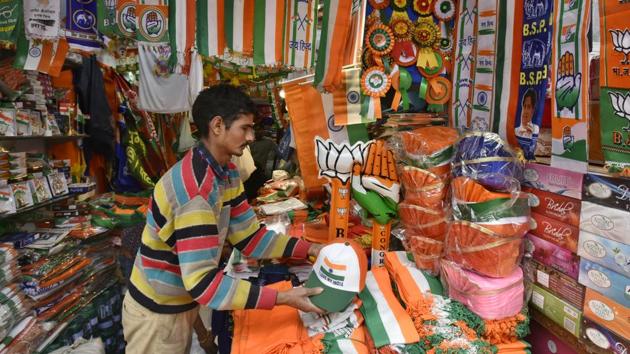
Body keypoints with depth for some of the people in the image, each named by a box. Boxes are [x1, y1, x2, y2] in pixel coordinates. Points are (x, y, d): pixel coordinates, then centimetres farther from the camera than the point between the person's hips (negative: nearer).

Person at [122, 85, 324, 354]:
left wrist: (309, 249, -10)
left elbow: (249, 236, -2)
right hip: (157, 313, -8)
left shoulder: (227, 173, -2)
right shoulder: (195, 189, -32)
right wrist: (282, 298, -32)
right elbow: (202, 282, -34)